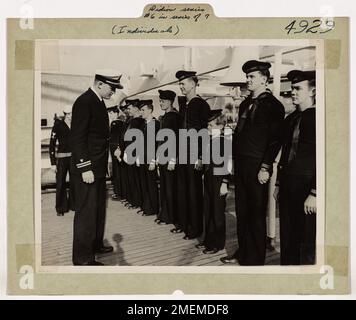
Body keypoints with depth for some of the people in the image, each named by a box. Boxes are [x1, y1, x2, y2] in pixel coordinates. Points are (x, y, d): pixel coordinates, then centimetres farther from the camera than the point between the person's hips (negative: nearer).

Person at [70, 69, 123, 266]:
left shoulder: (99, 102, 13)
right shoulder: (84, 102, -15)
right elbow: (77, 138, -20)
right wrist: (85, 168, -22)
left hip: (98, 166, 10)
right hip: (88, 168, -10)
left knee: (98, 208, 19)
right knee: (86, 211, -3)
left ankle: (96, 244, 34)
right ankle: (82, 257, 7)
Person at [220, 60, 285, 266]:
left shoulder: (272, 105, -8)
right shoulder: (246, 104, 15)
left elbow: (274, 139, -14)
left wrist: (266, 168, -18)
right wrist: (235, 160, 13)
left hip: (257, 167, -7)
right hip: (241, 166, 7)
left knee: (256, 214, 3)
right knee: (242, 212, 14)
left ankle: (255, 260, 15)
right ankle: (242, 254, 27)